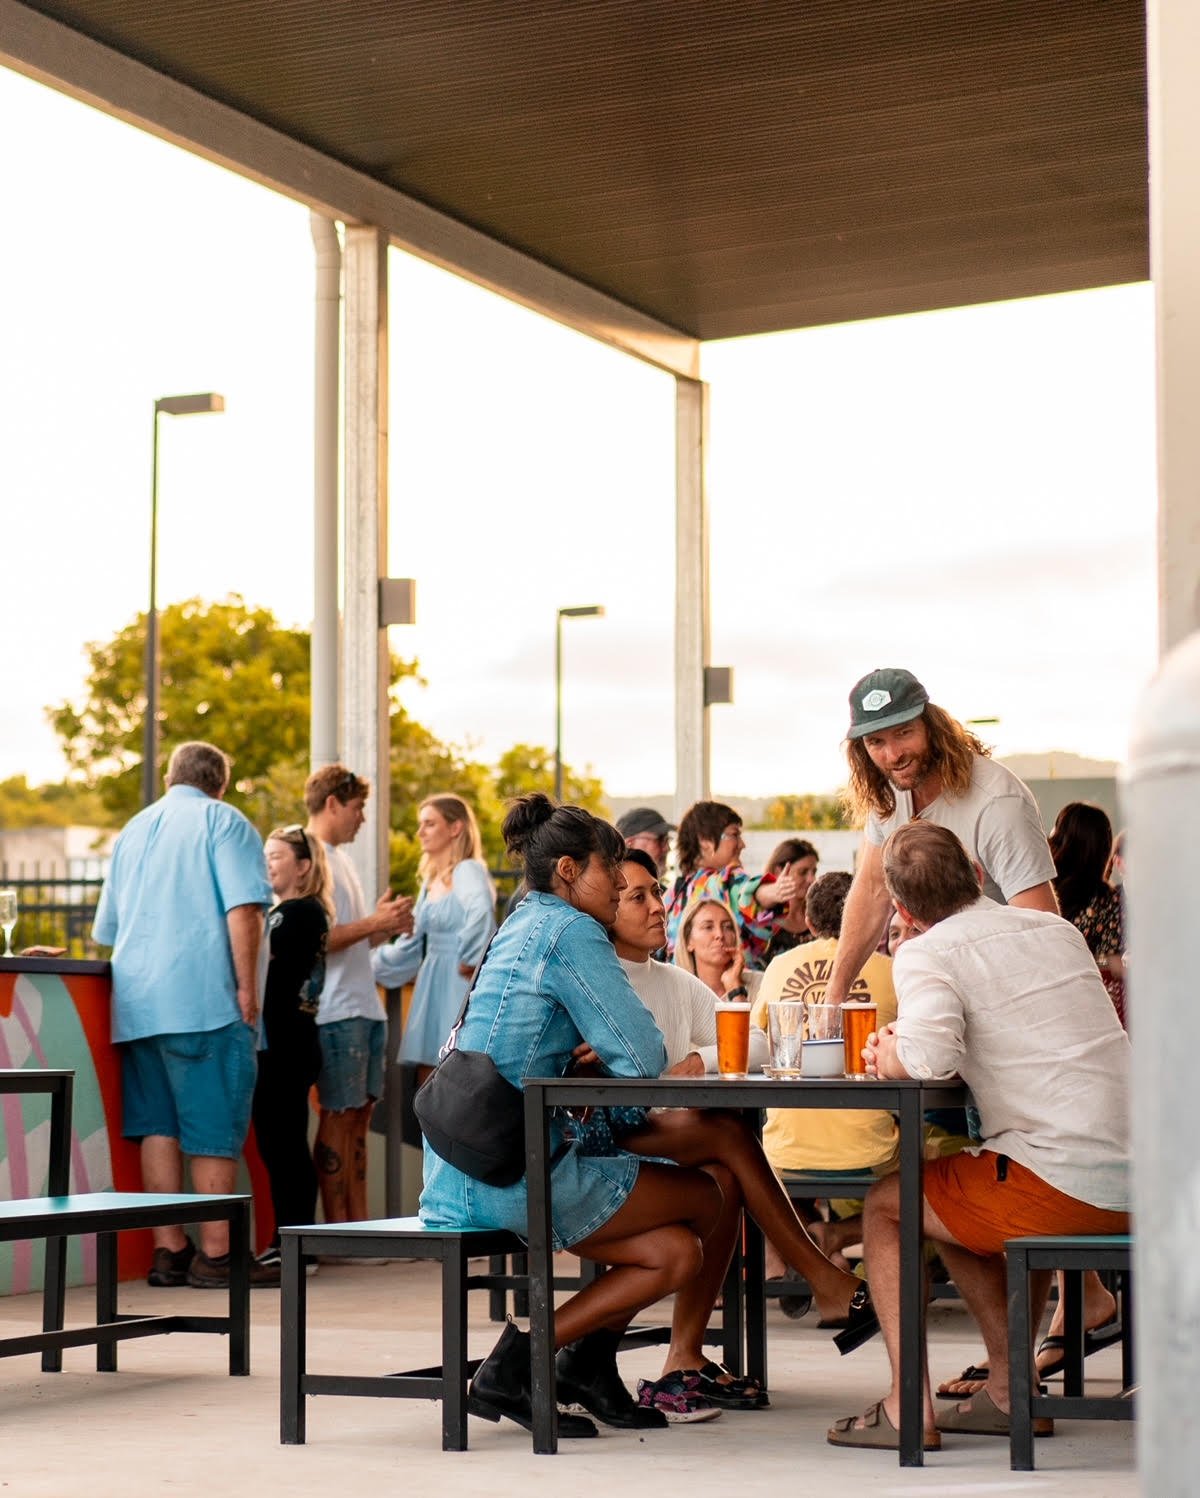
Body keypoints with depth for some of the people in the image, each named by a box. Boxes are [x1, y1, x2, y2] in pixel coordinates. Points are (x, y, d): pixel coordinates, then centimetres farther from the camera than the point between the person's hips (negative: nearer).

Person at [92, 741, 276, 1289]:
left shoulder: (134, 829, 21)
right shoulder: (223, 821, 2)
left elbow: (107, 928, 28)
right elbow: (243, 908, -13)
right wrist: (247, 986, -10)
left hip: (136, 998, 6)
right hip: (204, 995, -6)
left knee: (158, 1125, 6)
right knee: (216, 1127, -3)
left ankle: (168, 1250, 4)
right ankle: (216, 1255, -4)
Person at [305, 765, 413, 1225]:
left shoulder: (339, 859, 20)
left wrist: (384, 926, 9)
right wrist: (374, 923, -17)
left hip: (365, 1007, 10)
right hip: (335, 1010, -10)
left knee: (359, 1116, 10)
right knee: (339, 1117, -7)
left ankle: (359, 1224, 13)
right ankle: (336, 1230, -3)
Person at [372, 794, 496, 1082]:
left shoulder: (468, 871, -9)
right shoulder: (431, 880, 18)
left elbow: (481, 913, -31)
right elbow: (411, 945, 24)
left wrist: (468, 960, -26)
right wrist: (371, 965, 23)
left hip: (459, 987, -9)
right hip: (432, 986, 9)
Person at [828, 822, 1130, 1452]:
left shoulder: (928, 952, -5)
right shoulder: (1058, 929, 17)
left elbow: (933, 1055, -24)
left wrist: (887, 1057, -1)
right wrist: (912, 1043, 29)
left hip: (1065, 1185, -7)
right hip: (1135, 1184, 7)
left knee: (885, 1205, 14)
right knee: (960, 1204, 33)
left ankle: (907, 1406, 8)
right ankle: (1008, 1388, 29)